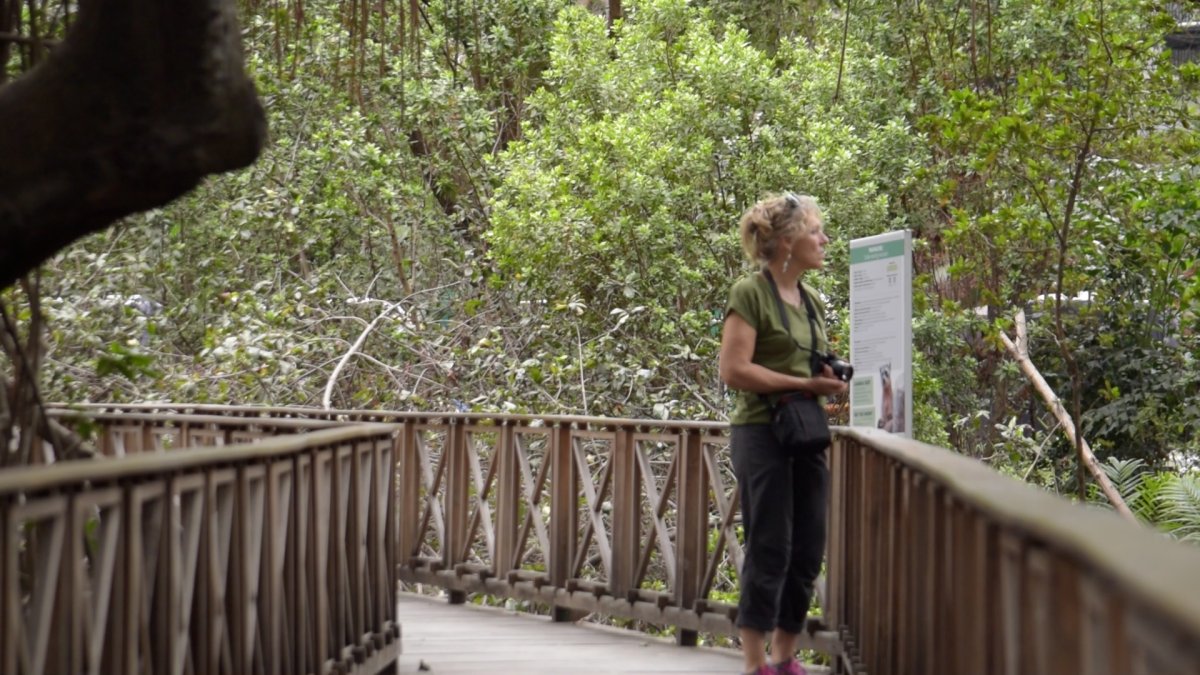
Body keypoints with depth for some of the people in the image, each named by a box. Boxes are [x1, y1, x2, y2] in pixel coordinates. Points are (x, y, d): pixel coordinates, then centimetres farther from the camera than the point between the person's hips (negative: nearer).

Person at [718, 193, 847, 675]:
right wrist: (803, 384, -19)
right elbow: (734, 370, -16)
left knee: (807, 554, 8)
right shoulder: (750, 293, -9)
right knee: (770, 550, -6)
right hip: (762, 433, -7)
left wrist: (831, 383, 2)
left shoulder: (812, 301, 14)